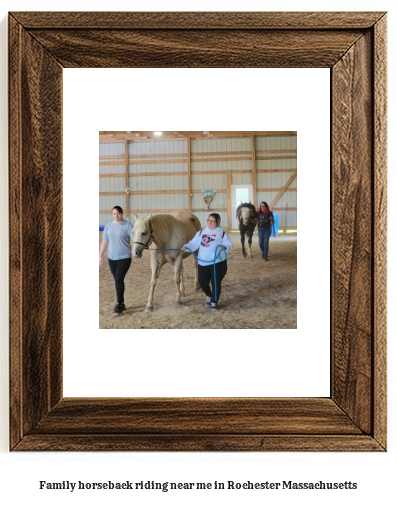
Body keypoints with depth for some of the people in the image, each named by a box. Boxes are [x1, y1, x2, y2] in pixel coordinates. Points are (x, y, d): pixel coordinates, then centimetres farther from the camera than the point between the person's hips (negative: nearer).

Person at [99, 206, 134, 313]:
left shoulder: (127, 225, -7)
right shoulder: (108, 226, 7)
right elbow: (104, 242, 12)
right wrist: (100, 255, 10)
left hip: (124, 258, -5)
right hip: (111, 258, 5)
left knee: (119, 279, -12)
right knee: (117, 280, 11)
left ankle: (119, 303, -2)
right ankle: (121, 303, 22)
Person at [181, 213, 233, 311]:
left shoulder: (222, 234, 0)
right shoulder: (201, 233, 10)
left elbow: (230, 246, -5)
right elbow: (194, 244, 7)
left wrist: (224, 247, -27)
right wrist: (186, 246, -12)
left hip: (218, 263, -3)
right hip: (203, 263, 3)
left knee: (216, 283, 0)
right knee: (202, 282, 4)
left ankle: (214, 302, 20)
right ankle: (209, 296, 35)